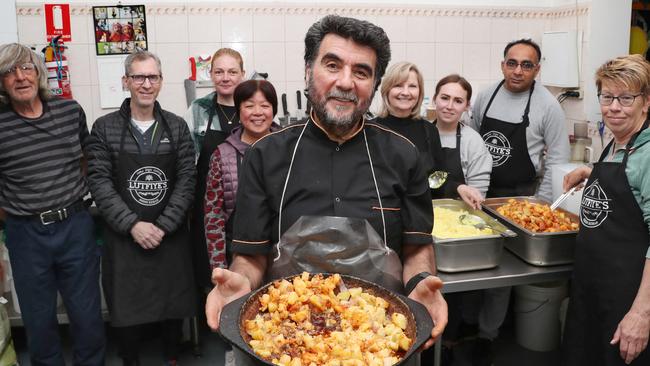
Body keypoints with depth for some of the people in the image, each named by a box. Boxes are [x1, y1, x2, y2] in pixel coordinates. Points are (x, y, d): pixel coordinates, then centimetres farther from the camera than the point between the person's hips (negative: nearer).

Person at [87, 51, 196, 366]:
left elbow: (187, 179, -3)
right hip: (123, 237, -1)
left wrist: (163, 226, -11)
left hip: (170, 236, 1)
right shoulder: (104, 128, -2)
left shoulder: (177, 127, 1)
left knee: (173, 305, 12)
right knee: (126, 309, 8)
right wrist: (133, 225, -15)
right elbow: (100, 182, -6)